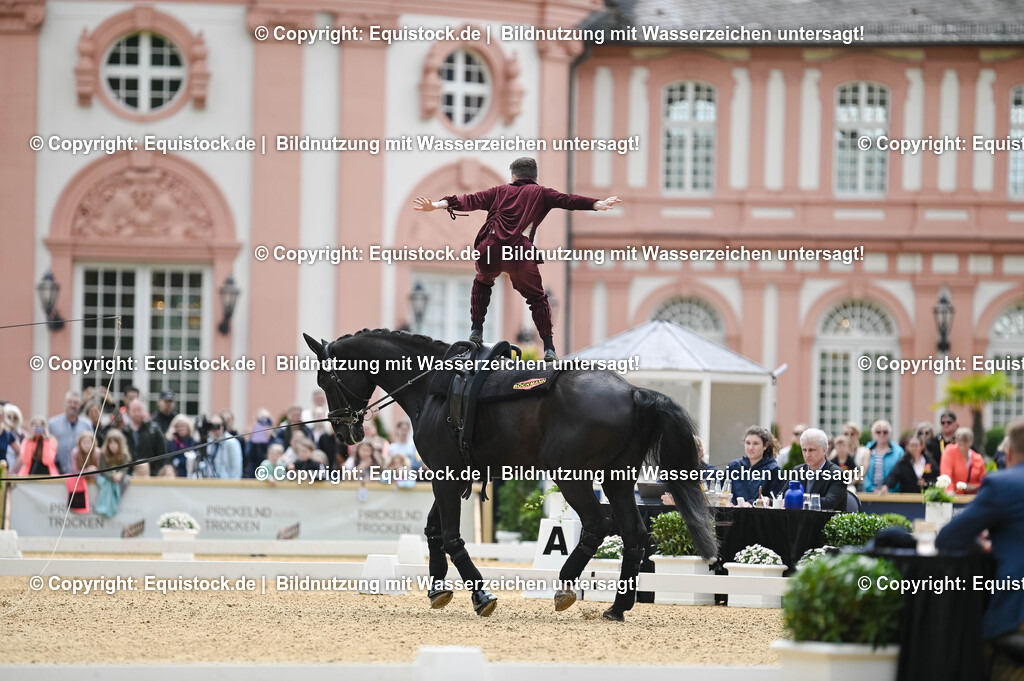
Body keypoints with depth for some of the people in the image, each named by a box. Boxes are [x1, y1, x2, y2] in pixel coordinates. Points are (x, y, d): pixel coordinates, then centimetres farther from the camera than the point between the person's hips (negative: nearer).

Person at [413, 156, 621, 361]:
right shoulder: (540, 193, 18)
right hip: (520, 253, -2)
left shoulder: (500, 191, 23)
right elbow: (566, 200, 4)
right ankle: (549, 348, 2)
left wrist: (437, 205, 10)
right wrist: (597, 205, -4)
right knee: (536, 297, 15)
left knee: (482, 282, 34)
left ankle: (476, 330, 26)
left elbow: (471, 201, 14)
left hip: (489, 251, 2)